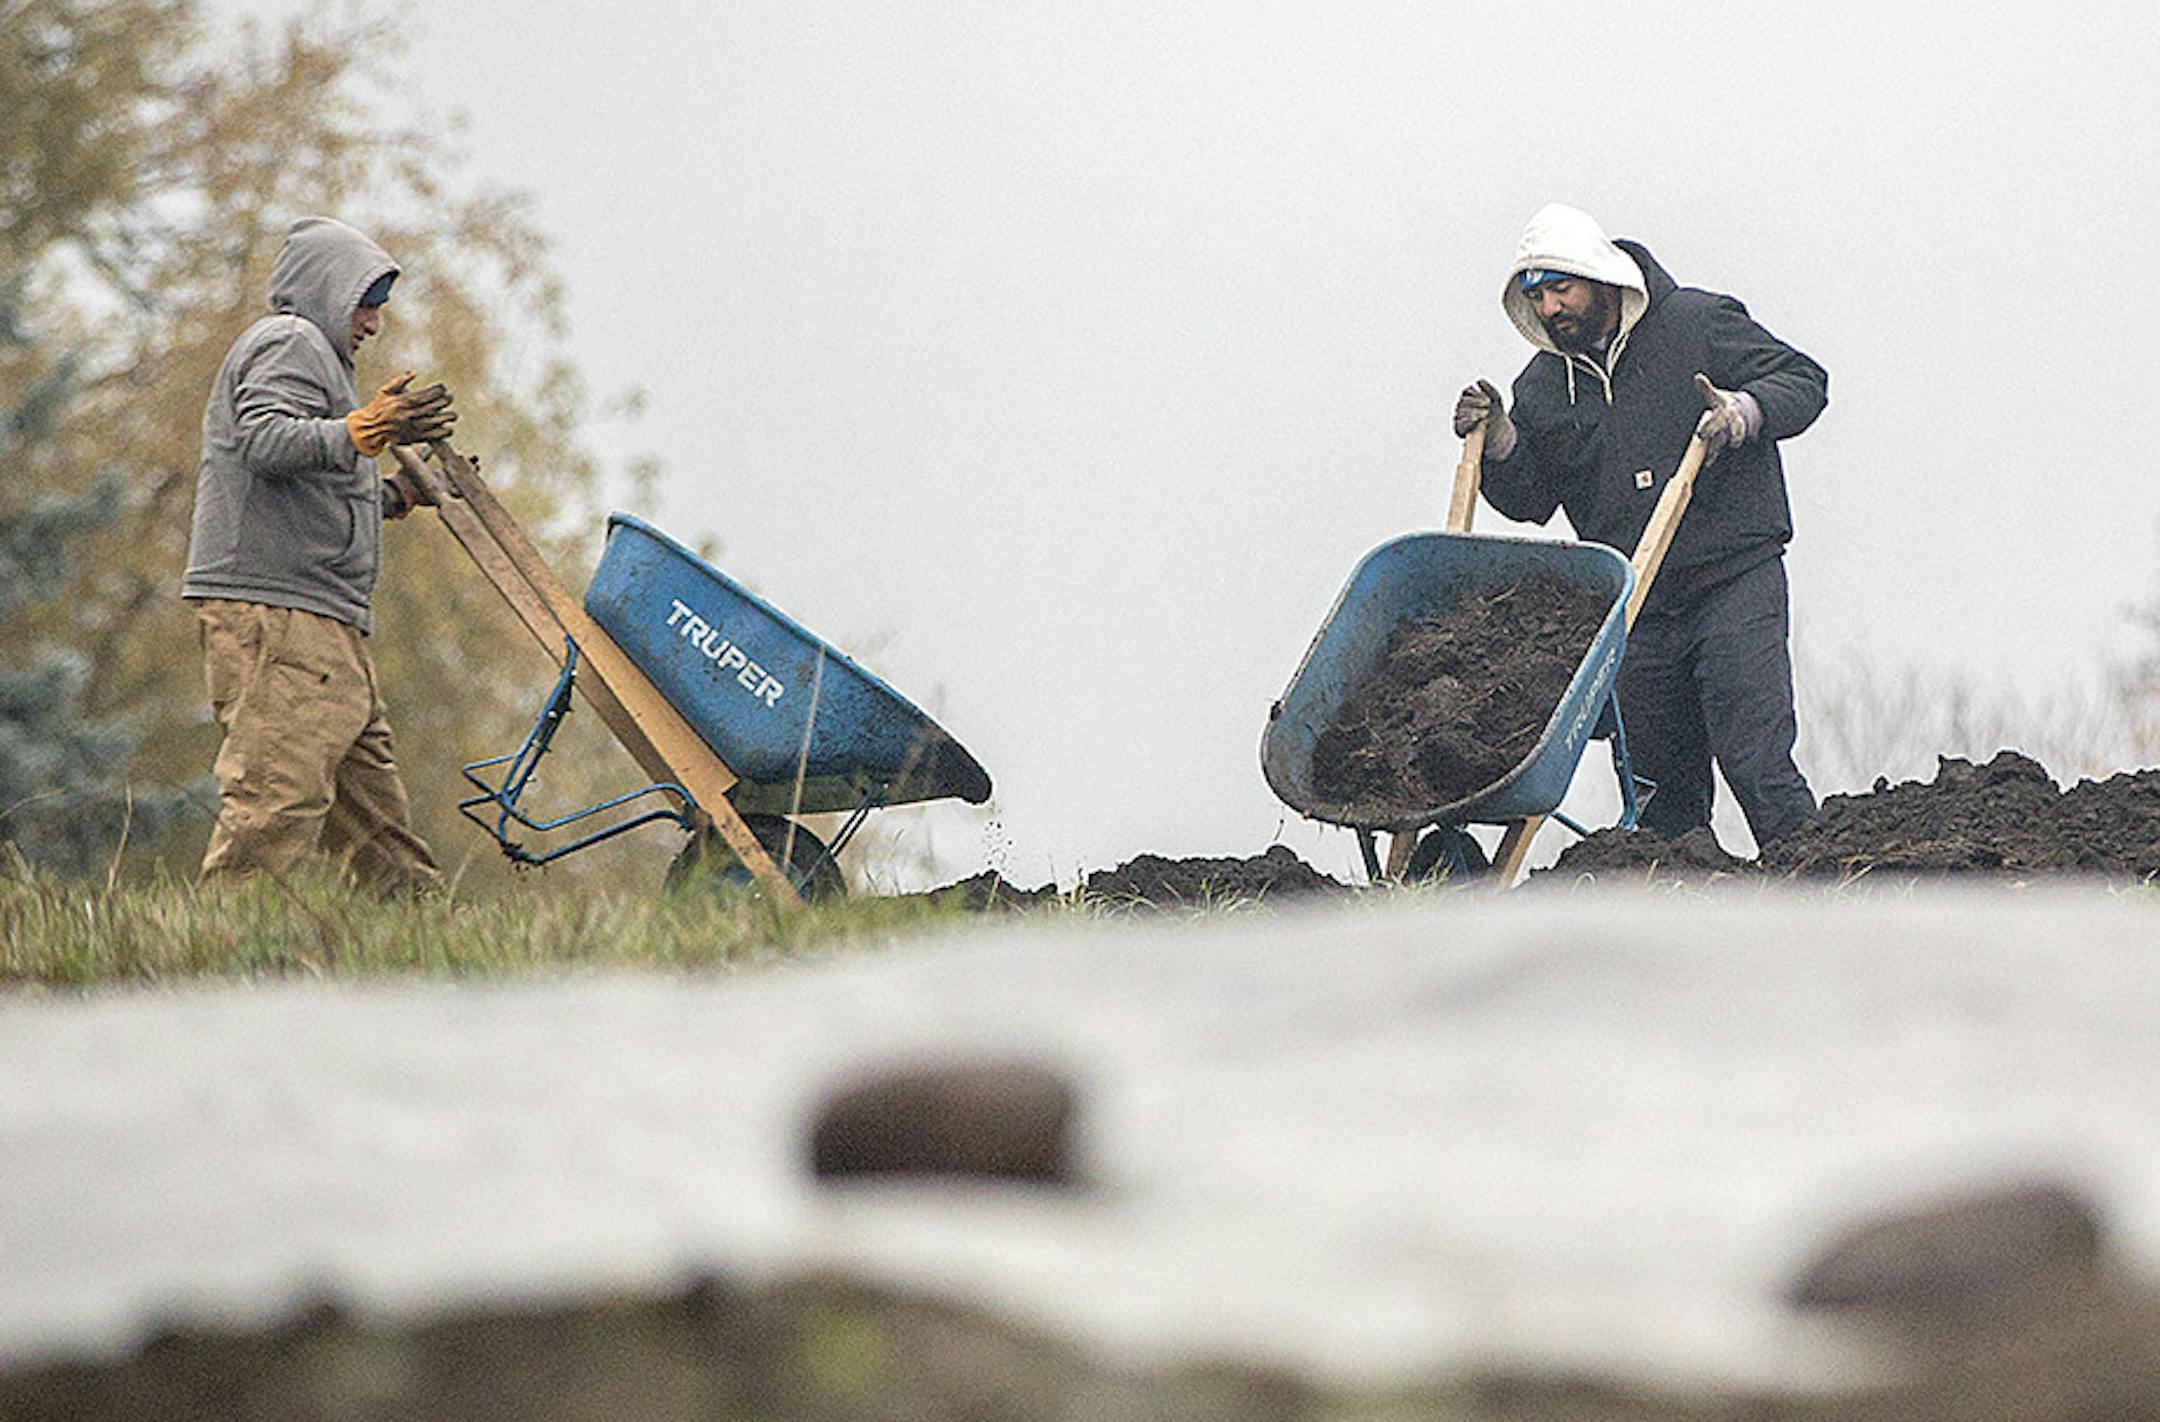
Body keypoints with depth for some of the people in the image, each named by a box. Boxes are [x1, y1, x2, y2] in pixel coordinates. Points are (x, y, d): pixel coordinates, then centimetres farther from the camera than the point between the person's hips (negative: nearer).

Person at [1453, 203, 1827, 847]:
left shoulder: (1695, 323, -1)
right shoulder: (1543, 385, 11)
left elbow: (1804, 381, -1)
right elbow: (1530, 499, 11)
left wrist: (1746, 412, -20)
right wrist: (1499, 442, -7)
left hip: (1735, 582, -5)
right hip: (1637, 610, 5)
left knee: (1755, 762, -14)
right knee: (1665, 782, 5)